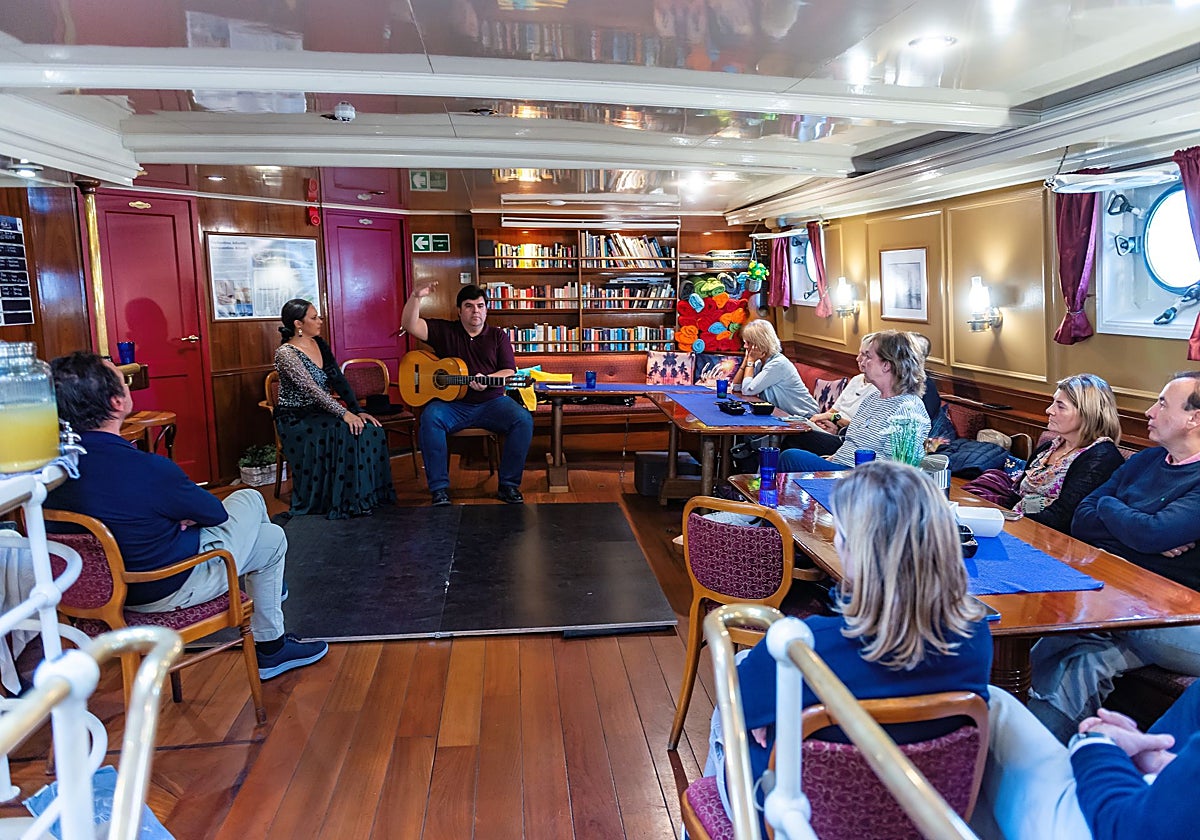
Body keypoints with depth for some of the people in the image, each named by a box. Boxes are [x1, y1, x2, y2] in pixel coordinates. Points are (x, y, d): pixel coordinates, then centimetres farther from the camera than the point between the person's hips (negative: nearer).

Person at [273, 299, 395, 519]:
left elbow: (339, 381, 3)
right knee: (344, 433, -31)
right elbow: (312, 390, -24)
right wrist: (344, 414, -31)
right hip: (295, 419, -7)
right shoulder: (285, 353, -15)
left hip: (319, 412, 7)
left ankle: (368, 494, -9)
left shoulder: (320, 344, 8)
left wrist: (358, 410, -9)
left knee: (370, 429, -16)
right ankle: (343, 503, -23)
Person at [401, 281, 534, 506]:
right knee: (430, 418, -33)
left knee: (523, 420, -26)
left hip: (491, 402, 1)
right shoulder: (444, 331, 9)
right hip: (451, 403, -1)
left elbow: (509, 372, 3)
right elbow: (410, 325, -4)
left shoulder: (498, 336, 11)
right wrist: (416, 296, -20)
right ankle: (439, 489, -25)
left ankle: (509, 486, -14)